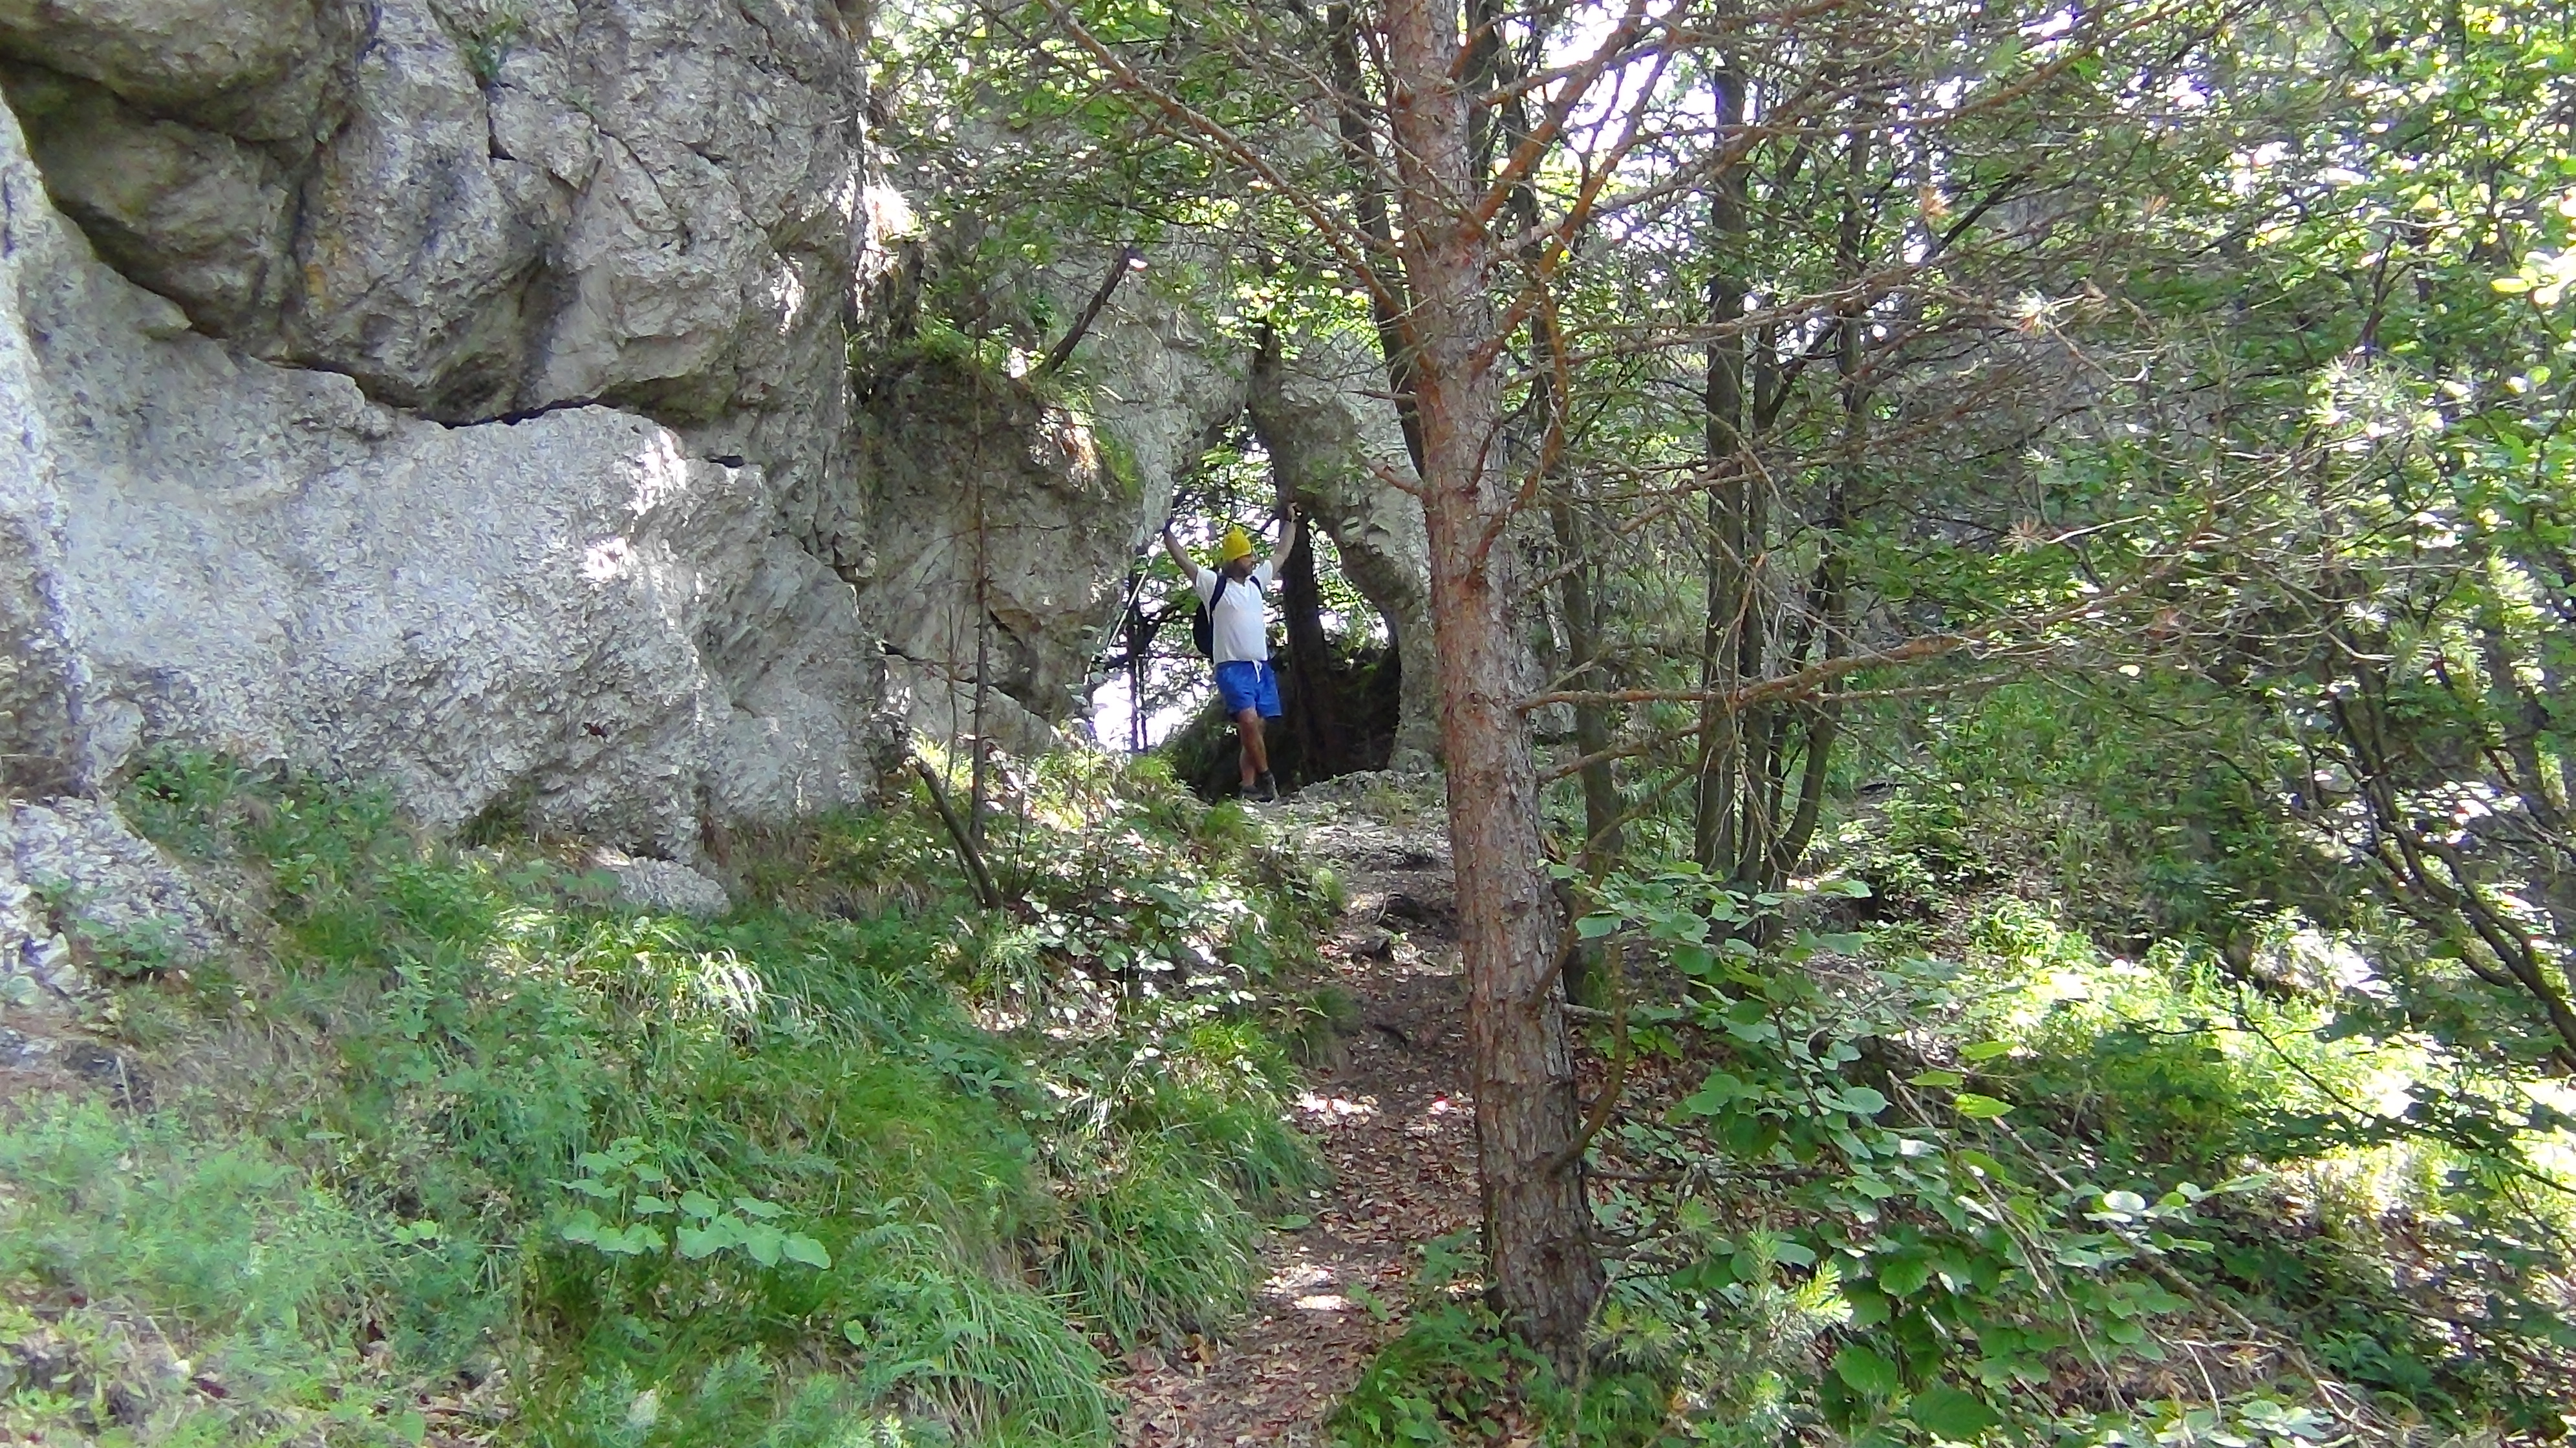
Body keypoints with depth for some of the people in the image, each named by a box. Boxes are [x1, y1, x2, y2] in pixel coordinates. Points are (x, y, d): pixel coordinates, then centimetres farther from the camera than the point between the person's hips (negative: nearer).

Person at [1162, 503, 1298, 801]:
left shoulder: (1257, 582, 16)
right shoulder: (1214, 585, -1)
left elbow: (1281, 553, 28)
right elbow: (1183, 559, -5)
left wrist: (1290, 521, 31)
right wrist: (1166, 531, -9)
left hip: (1262, 667, 6)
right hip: (1232, 667, -6)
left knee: (1254, 727, 3)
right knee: (1248, 720, -21)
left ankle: (1250, 788, 5)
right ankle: (1265, 778, -11)